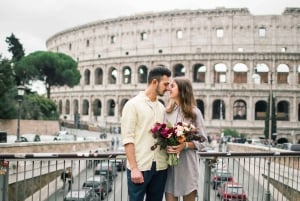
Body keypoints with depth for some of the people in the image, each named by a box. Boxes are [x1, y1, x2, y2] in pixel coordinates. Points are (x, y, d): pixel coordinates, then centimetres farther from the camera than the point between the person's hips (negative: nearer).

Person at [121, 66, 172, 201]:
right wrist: (134, 168, -16)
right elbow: (127, 138, -9)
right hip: (139, 167, -6)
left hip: (160, 167, 6)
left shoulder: (161, 107, 15)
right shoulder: (133, 104, -3)